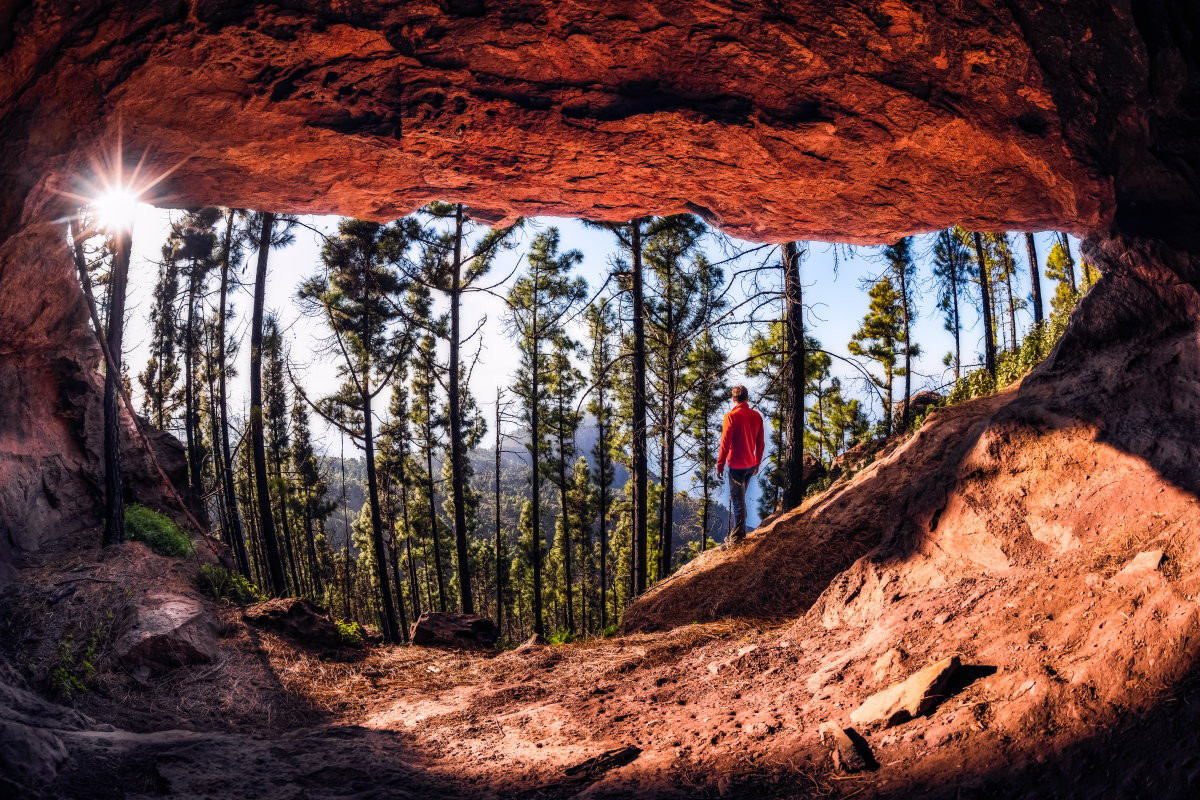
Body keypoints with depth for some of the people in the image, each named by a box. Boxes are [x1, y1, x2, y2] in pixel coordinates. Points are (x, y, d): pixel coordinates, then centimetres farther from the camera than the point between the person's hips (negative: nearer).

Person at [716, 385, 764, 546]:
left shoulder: (731, 417, -16)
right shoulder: (757, 416, 2)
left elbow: (725, 444, -15)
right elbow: (760, 444, 8)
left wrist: (720, 466, -8)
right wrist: (757, 463, 19)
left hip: (736, 466, -6)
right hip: (751, 465, 6)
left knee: (738, 501, 2)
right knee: (739, 498, 20)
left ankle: (738, 536, 11)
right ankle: (740, 531, 28)